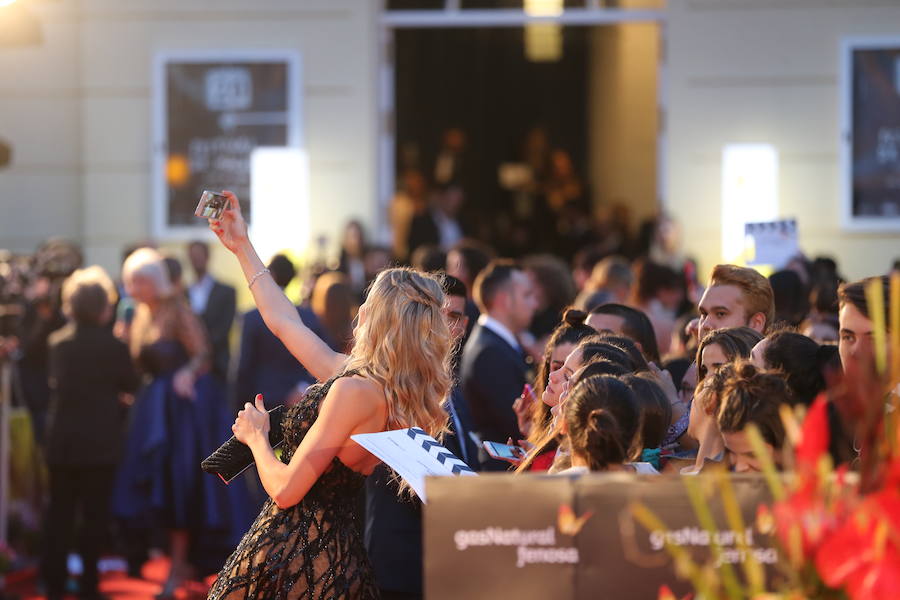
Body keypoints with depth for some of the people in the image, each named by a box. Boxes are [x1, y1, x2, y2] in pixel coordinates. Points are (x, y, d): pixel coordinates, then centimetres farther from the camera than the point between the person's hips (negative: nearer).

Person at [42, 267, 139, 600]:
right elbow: (131, 385, 0)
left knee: (60, 513, 10)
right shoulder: (113, 347, -13)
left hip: (61, 443, 3)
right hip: (100, 444, -3)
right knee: (95, 514, 5)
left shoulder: (57, 342, -1)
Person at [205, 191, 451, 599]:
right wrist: (242, 248, 28)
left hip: (296, 558, -9)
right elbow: (283, 321, 21)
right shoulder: (354, 375, 7)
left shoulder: (355, 390, -20)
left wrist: (255, 437, -1)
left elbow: (286, 489, -21)